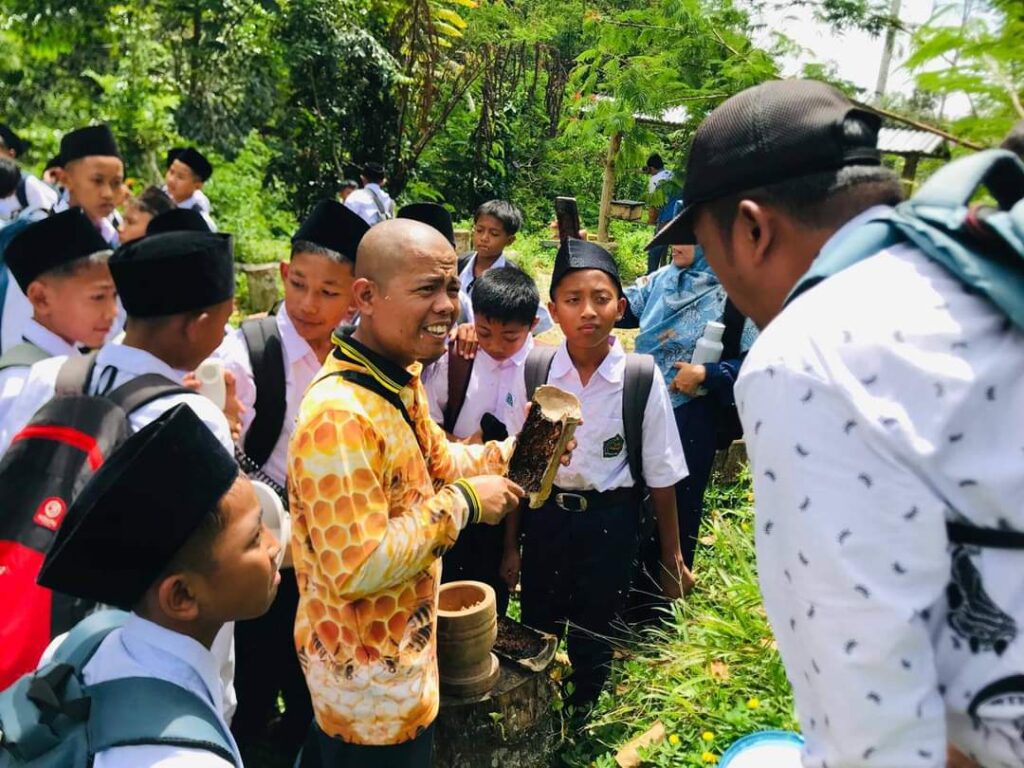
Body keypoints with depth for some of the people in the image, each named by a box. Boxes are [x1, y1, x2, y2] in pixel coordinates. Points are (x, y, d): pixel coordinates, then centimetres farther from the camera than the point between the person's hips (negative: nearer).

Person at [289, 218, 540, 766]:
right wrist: (463, 503, -26)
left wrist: (512, 453, -4)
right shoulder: (340, 415, -33)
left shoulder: (400, 380, -1)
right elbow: (357, 569, -33)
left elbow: (436, 464, 12)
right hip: (367, 677, -8)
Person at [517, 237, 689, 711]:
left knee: (593, 641, 17)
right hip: (545, 515, 2)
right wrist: (510, 543, 5)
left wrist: (671, 558, 1)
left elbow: (660, 475, -7)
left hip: (610, 521, -2)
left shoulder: (642, 380, -16)